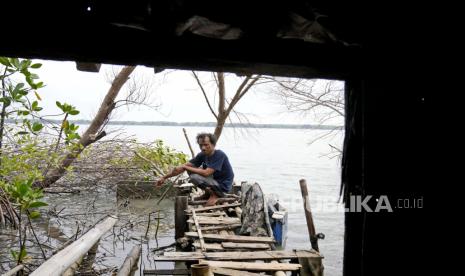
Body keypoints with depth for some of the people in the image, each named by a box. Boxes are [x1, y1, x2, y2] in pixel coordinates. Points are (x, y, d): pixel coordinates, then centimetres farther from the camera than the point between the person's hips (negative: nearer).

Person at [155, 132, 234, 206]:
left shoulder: (219, 155, -24)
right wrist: (165, 177, -6)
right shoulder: (202, 155, -2)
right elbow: (185, 166, -2)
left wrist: (185, 167, -23)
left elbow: (206, 173, -32)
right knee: (191, 169, 4)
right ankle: (208, 193, 10)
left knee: (194, 176, -25)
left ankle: (215, 194, -6)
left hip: (223, 186, -8)